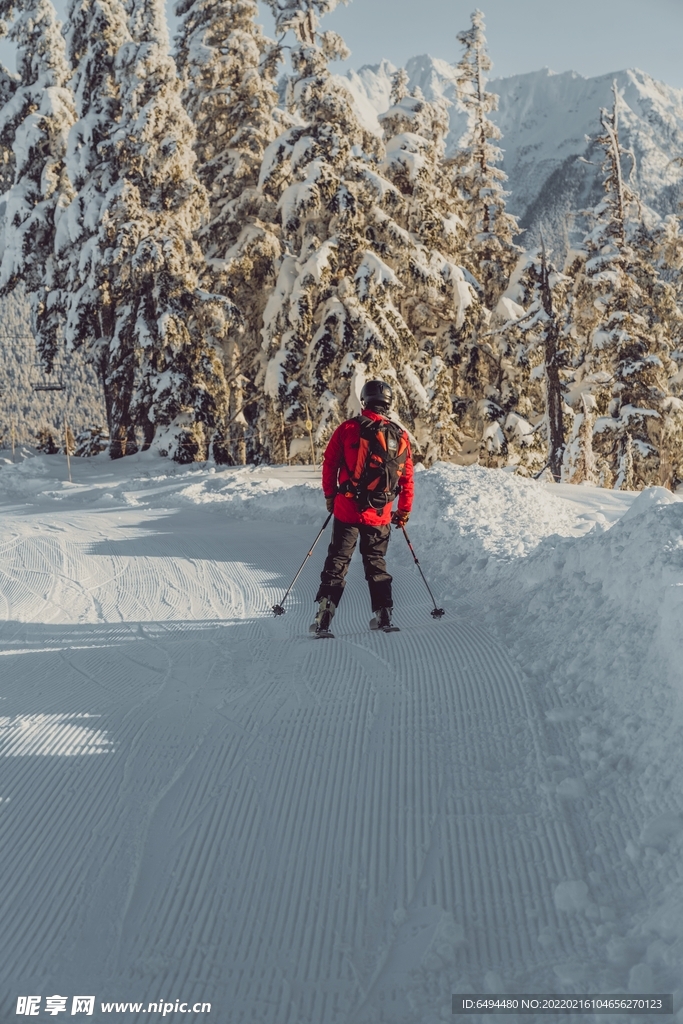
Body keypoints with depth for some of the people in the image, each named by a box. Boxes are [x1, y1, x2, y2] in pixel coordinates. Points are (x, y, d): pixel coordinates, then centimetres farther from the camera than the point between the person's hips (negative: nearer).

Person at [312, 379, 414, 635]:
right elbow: (407, 479, 5)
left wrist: (330, 496, 12)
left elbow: (329, 464, -2)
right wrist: (404, 512, 15)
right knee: (376, 563, 17)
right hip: (380, 514, 2)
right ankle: (383, 615, 15)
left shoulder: (348, 429, -6)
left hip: (347, 509, -2)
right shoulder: (400, 436, 1)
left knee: (337, 562, 6)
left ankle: (324, 617, -1)